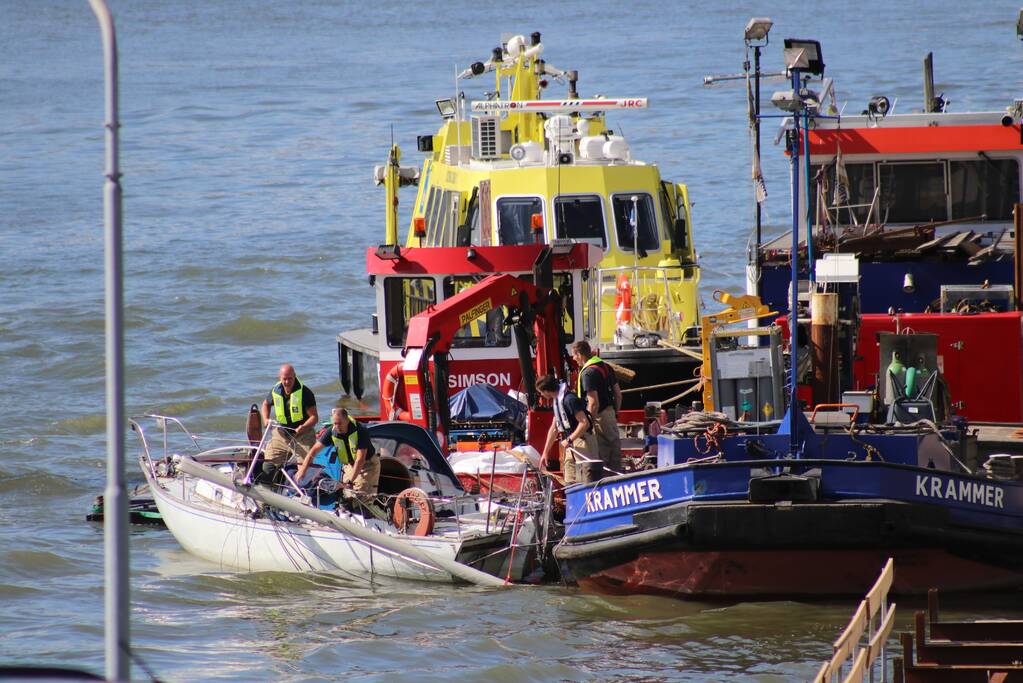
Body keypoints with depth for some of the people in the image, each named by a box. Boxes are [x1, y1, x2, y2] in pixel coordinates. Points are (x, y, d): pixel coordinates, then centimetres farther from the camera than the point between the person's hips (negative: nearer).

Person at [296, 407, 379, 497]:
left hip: (368, 464, -5)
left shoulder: (360, 431, -28)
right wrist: (302, 470, -21)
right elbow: (314, 450, -11)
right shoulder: (332, 432, -15)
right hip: (350, 465, 5)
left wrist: (351, 481, -36)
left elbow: (360, 459, -30)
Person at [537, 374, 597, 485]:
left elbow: (584, 423, -22)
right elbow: (554, 429, 22)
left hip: (582, 440, -10)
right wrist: (545, 453, 23)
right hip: (571, 444, 10)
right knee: (569, 482, 8)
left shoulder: (569, 399, -17)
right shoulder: (556, 401, 13)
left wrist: (569, 440, -18)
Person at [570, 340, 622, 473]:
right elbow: (618, 393, 15)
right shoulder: (606, 367, 10)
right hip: (611, 414, 9)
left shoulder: (588, 373, -18)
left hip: (599, 417, -9)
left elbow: (593, 403, -23)